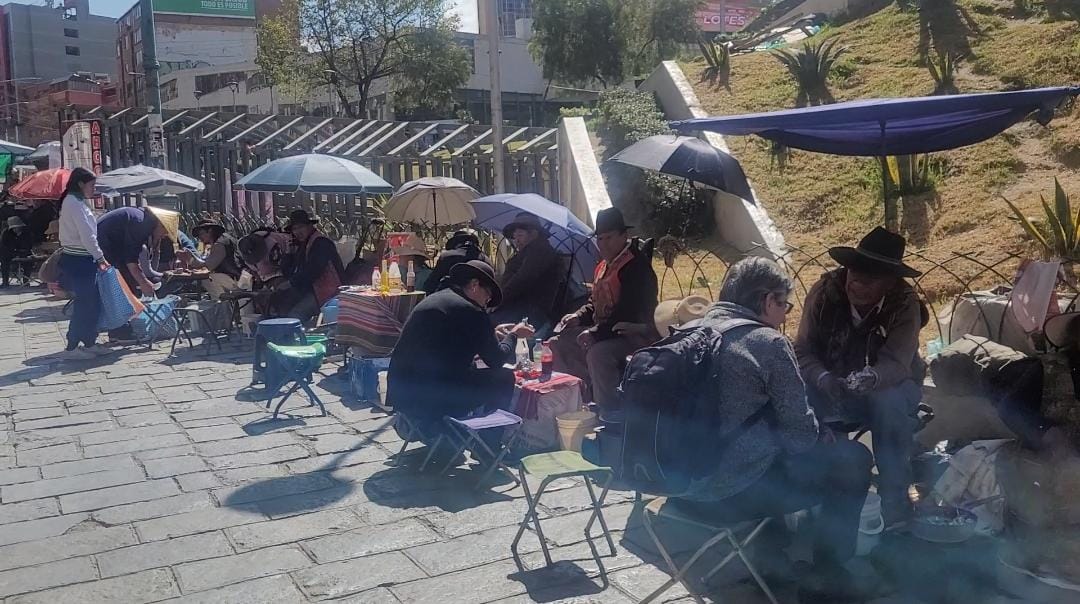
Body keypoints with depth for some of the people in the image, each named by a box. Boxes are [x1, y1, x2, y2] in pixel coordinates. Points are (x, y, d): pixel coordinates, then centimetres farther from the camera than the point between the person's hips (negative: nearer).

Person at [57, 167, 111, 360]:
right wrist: (101, 257, -9)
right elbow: (87, 235, -17)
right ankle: (72, 347, 2)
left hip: (83, 260, 10)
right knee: (84, 304, -5)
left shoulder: (77, 202, 17)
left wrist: (97, 258, 9)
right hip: (78, 261, -10)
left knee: (93, 302, 11)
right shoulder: (74, 203, -13)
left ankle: (89, 343, 17)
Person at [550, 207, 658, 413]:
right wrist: (579, 317, 4)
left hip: (635, 334, -10)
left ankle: (609, 413, -23)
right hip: (606, 332, 10)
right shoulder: (604, 266, 14)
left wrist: (596, 333, -28)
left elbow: (629, 313, -25)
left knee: (598, 353, -36)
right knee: (560, 343, 7)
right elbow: (595, 303, 24)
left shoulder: (636, 266, -17)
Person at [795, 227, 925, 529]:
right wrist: (824, 379, -38)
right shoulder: (824, 292, -16)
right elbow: (804, 351, -16)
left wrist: (871, 379, -54)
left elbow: (895, 363, -31)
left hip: (889, 388, -1)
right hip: (832, 388, 2)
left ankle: (895, 499, -20)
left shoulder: (905, 303, -20)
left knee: (890, 404, -37)